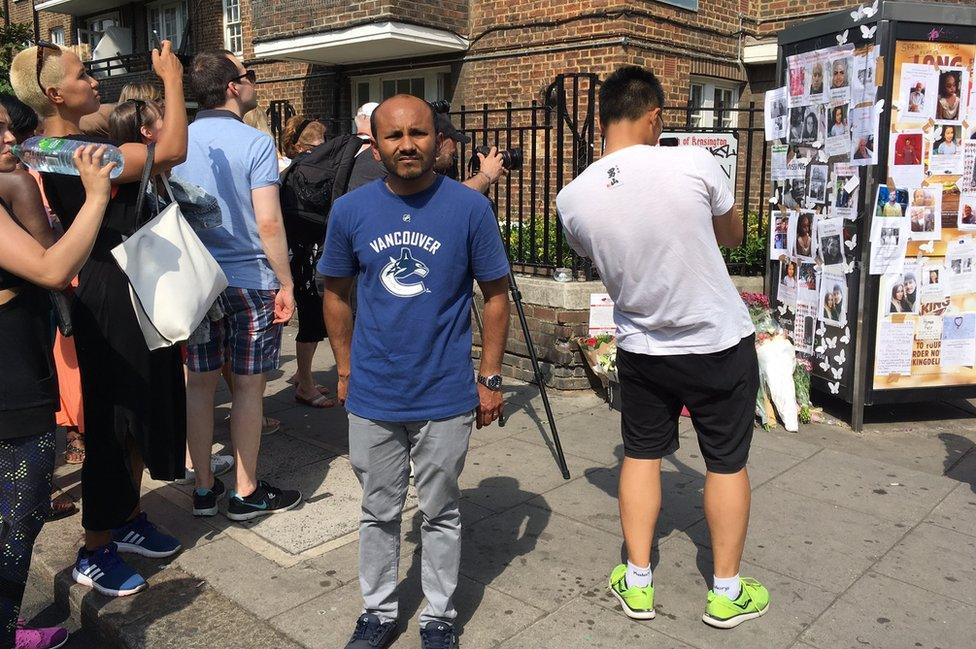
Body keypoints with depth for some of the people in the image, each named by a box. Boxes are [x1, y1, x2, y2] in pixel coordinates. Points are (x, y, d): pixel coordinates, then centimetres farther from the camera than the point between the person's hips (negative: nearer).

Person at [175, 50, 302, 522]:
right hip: (250, 280, -5)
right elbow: (268, 224, -17)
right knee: (248, 386, 5)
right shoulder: (255, 142, -11)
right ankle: (246, 494, 15)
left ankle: (204, 487, 22)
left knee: (199, 382, 12)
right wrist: (286, 284, -8)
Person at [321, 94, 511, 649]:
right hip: (373, 396, 2)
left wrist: (490, 378, -3)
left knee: (441, 513, 14)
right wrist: (345, 371, 9)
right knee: (379, 513, 16)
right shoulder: (350, 211, -2)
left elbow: (496, 295, -2)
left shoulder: (470, 208, -8)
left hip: (446, 397, -2)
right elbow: (337, 294, 10)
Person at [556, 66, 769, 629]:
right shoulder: (694, 164, -19)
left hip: (642, 347, 3)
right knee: (727, 462, 13)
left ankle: (638, 583, 27)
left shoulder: (573, 198, -11)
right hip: (721, 343, -2)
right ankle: (727, 592, 27)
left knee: (641, 456, 19)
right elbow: (734, 235, 0)